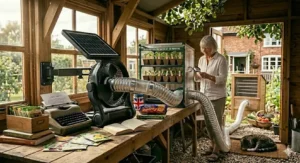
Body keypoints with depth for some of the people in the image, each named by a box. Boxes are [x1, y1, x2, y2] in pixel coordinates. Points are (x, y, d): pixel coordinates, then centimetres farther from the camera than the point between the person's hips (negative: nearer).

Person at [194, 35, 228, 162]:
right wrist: (196, 74, -8)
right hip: (204, 96, 6)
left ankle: (216, 151, 10)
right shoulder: (201, 59, 9)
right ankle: (212, 146, 26)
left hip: (217, 97, -6)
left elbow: (223, 79, -15)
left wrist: (208, 76, -27)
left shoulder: (221, 59, -10)